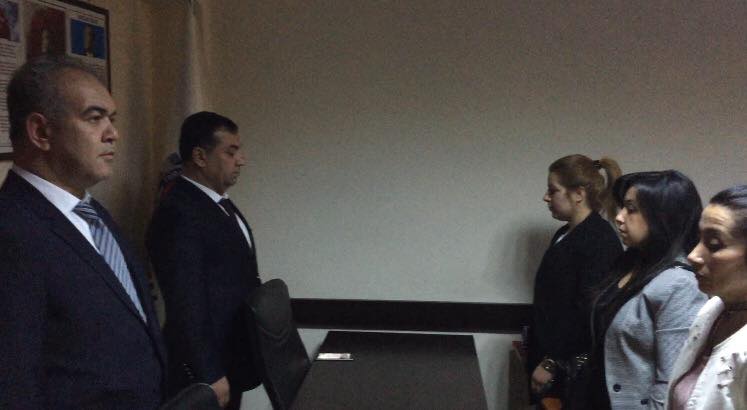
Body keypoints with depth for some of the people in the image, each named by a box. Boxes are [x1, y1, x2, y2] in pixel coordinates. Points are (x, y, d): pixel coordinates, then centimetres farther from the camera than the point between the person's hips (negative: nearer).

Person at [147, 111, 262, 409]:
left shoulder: (220, 203, 12)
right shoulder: (179, 212, -19)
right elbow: (186, 303, -22)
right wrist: (209, 375, -21)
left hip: (232, 360, 9)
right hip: (206, 367, -9)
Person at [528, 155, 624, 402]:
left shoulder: (600, 240, -15)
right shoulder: (564, 235, 12)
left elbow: (589, 311, -20)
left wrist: (551, 364, -17)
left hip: (572, 370, -8)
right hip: (551, 360, 8)